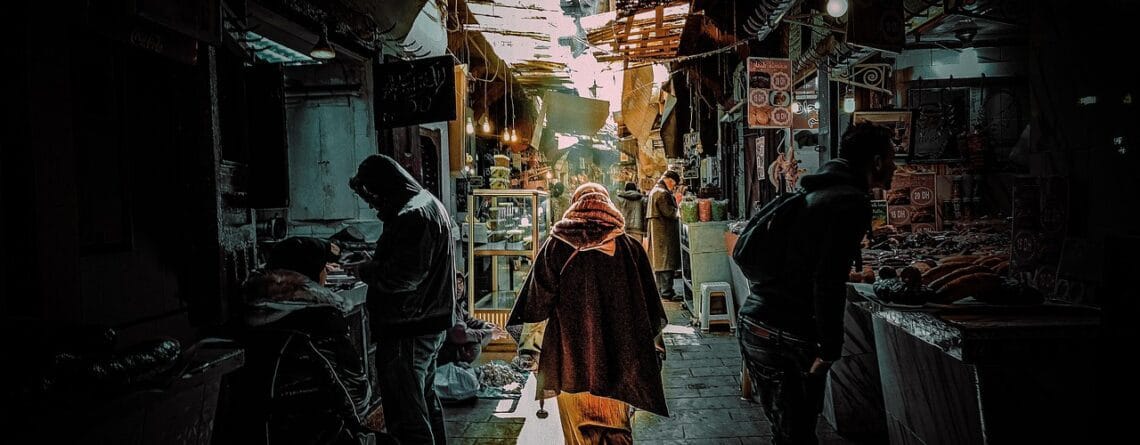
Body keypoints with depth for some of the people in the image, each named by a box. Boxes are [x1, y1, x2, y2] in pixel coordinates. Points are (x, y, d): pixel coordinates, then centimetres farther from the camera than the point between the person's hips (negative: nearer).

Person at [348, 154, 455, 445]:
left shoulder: (411, 217, -21)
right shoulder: (429, 203, 13)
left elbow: (403, 276, -27)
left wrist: (364, 271, -13)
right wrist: (372, 265, 8)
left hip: (408, 331, -11)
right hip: (431, 324, 11)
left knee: (407, 416, -3)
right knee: (425, 398, 25)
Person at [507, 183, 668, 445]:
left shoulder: (557, 245, -4)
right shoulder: (629, 247, -2)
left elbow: (538, 301, -4)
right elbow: (649, 306, 2)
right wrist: (652, 345, 14)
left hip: (570, 356, 0)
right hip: (615, 356, 1)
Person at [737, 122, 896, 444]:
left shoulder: (815, 193, 18)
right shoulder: (852, 202, -11)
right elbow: (828, 281, -20)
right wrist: (829, 349, -15)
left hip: (753, 322, 9)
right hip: (788, 336, -9)